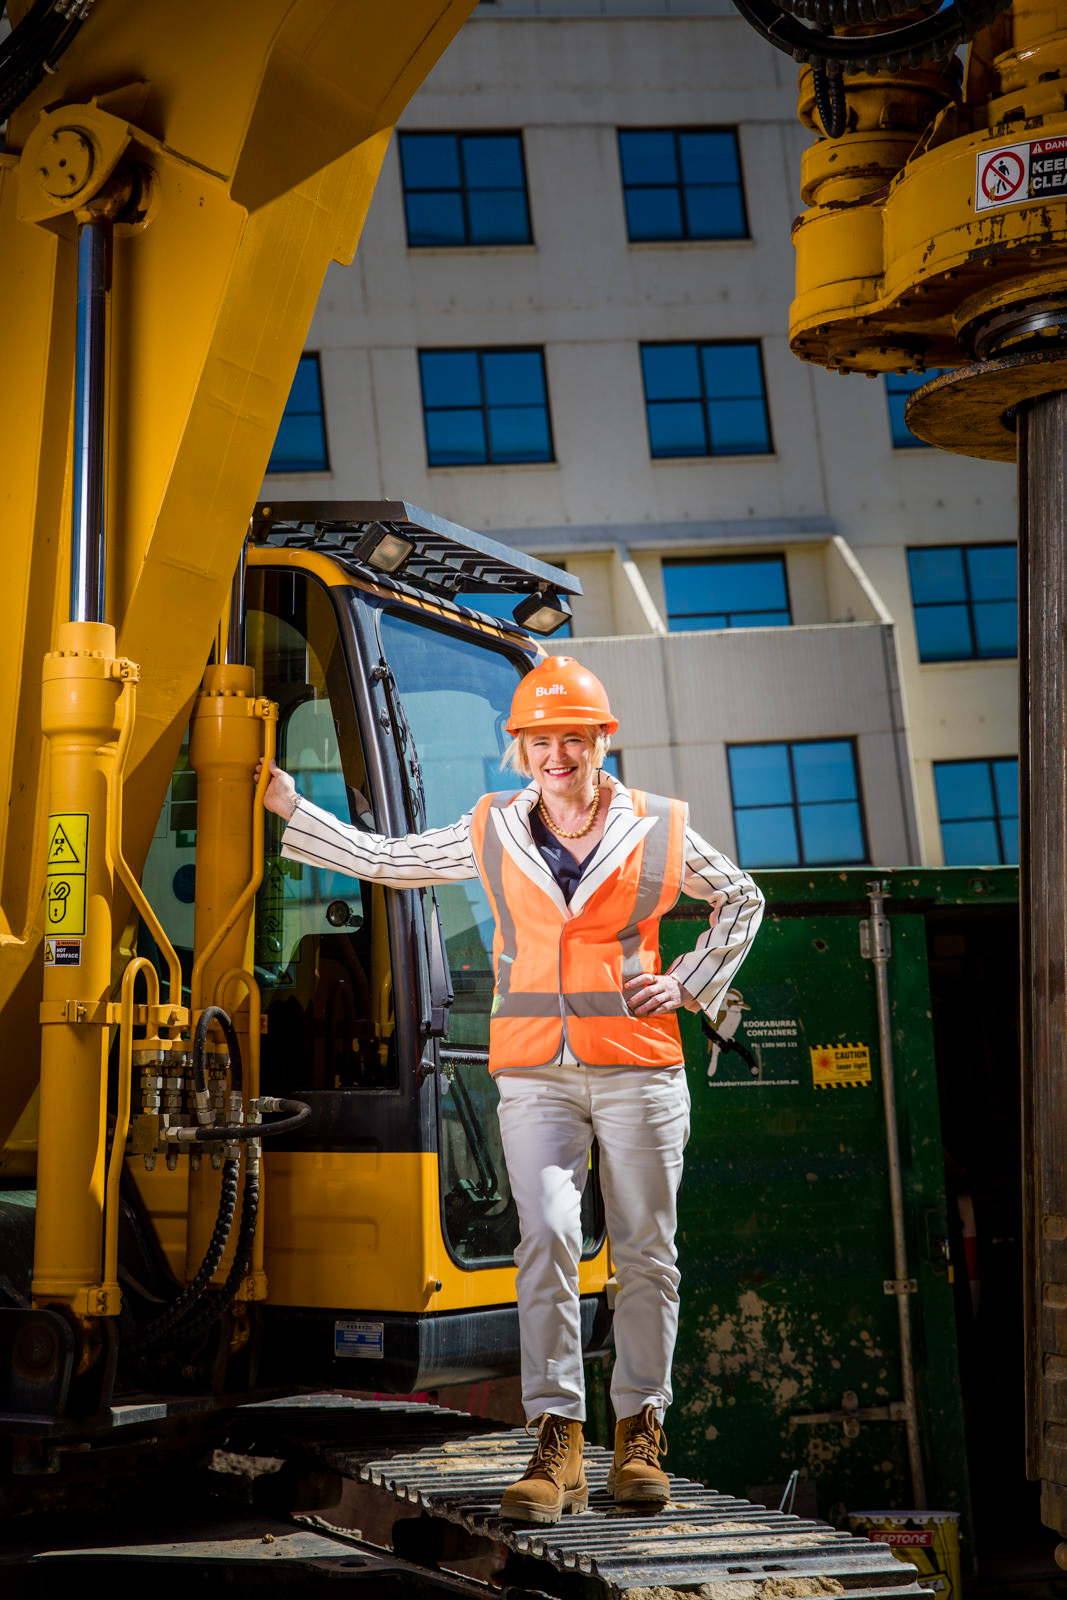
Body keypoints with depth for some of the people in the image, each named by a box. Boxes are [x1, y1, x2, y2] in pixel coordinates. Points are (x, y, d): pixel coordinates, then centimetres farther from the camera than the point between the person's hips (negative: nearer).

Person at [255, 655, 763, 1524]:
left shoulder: (658, 830, 3)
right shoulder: (492, 832, 7)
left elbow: (742, 900, 17)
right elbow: (387, 861, 18)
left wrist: (689, 984, 4)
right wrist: (285, 801, 16)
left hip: (639, 1067, 0)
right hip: (536, 1074, 0)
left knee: (646, 1249, 4)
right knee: (548, 1235, -15)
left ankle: (641, 1430, 19)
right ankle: (557, 1445, -11)